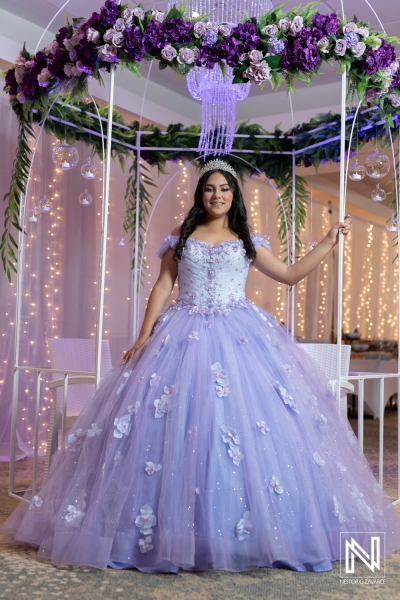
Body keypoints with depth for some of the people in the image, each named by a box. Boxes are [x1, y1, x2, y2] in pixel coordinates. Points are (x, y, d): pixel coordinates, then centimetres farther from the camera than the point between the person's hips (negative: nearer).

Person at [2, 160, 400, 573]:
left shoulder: (247, 242, 13)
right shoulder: (180, 238, 10)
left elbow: (291, 274, 15)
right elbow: (162, 287, 6)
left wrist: (330, 240, 12)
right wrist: (144, 336, -3)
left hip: (240, 337, 1)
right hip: (185, 336, 0)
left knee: (249, 420, -9)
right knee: (173, 426, -7)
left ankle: (249, 529, 2)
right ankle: (166, 529, 4)